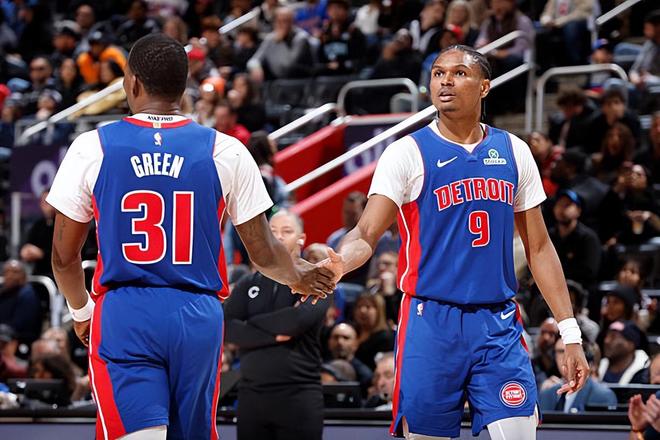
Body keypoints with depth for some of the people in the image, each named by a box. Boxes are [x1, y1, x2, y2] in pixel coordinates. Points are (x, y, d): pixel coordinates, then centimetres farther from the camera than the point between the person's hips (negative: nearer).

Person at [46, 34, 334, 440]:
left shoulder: (92, 148, 0)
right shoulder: (226, 152, 1)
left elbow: (65, 257, 6)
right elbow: (264, 254, 6)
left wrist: (81, 311, 25)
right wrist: (300, 278, 28)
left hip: (124, 316, -2)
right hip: (199, 317, 2)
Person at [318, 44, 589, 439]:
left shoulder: (514, 152, 9)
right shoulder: (408, 153, -1)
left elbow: (539, 248, 13)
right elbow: (366, 235, -10)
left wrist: (570, 333, 8)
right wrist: (338, 263, -33)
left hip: (499, 326, 2)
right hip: (430, 323, -2)